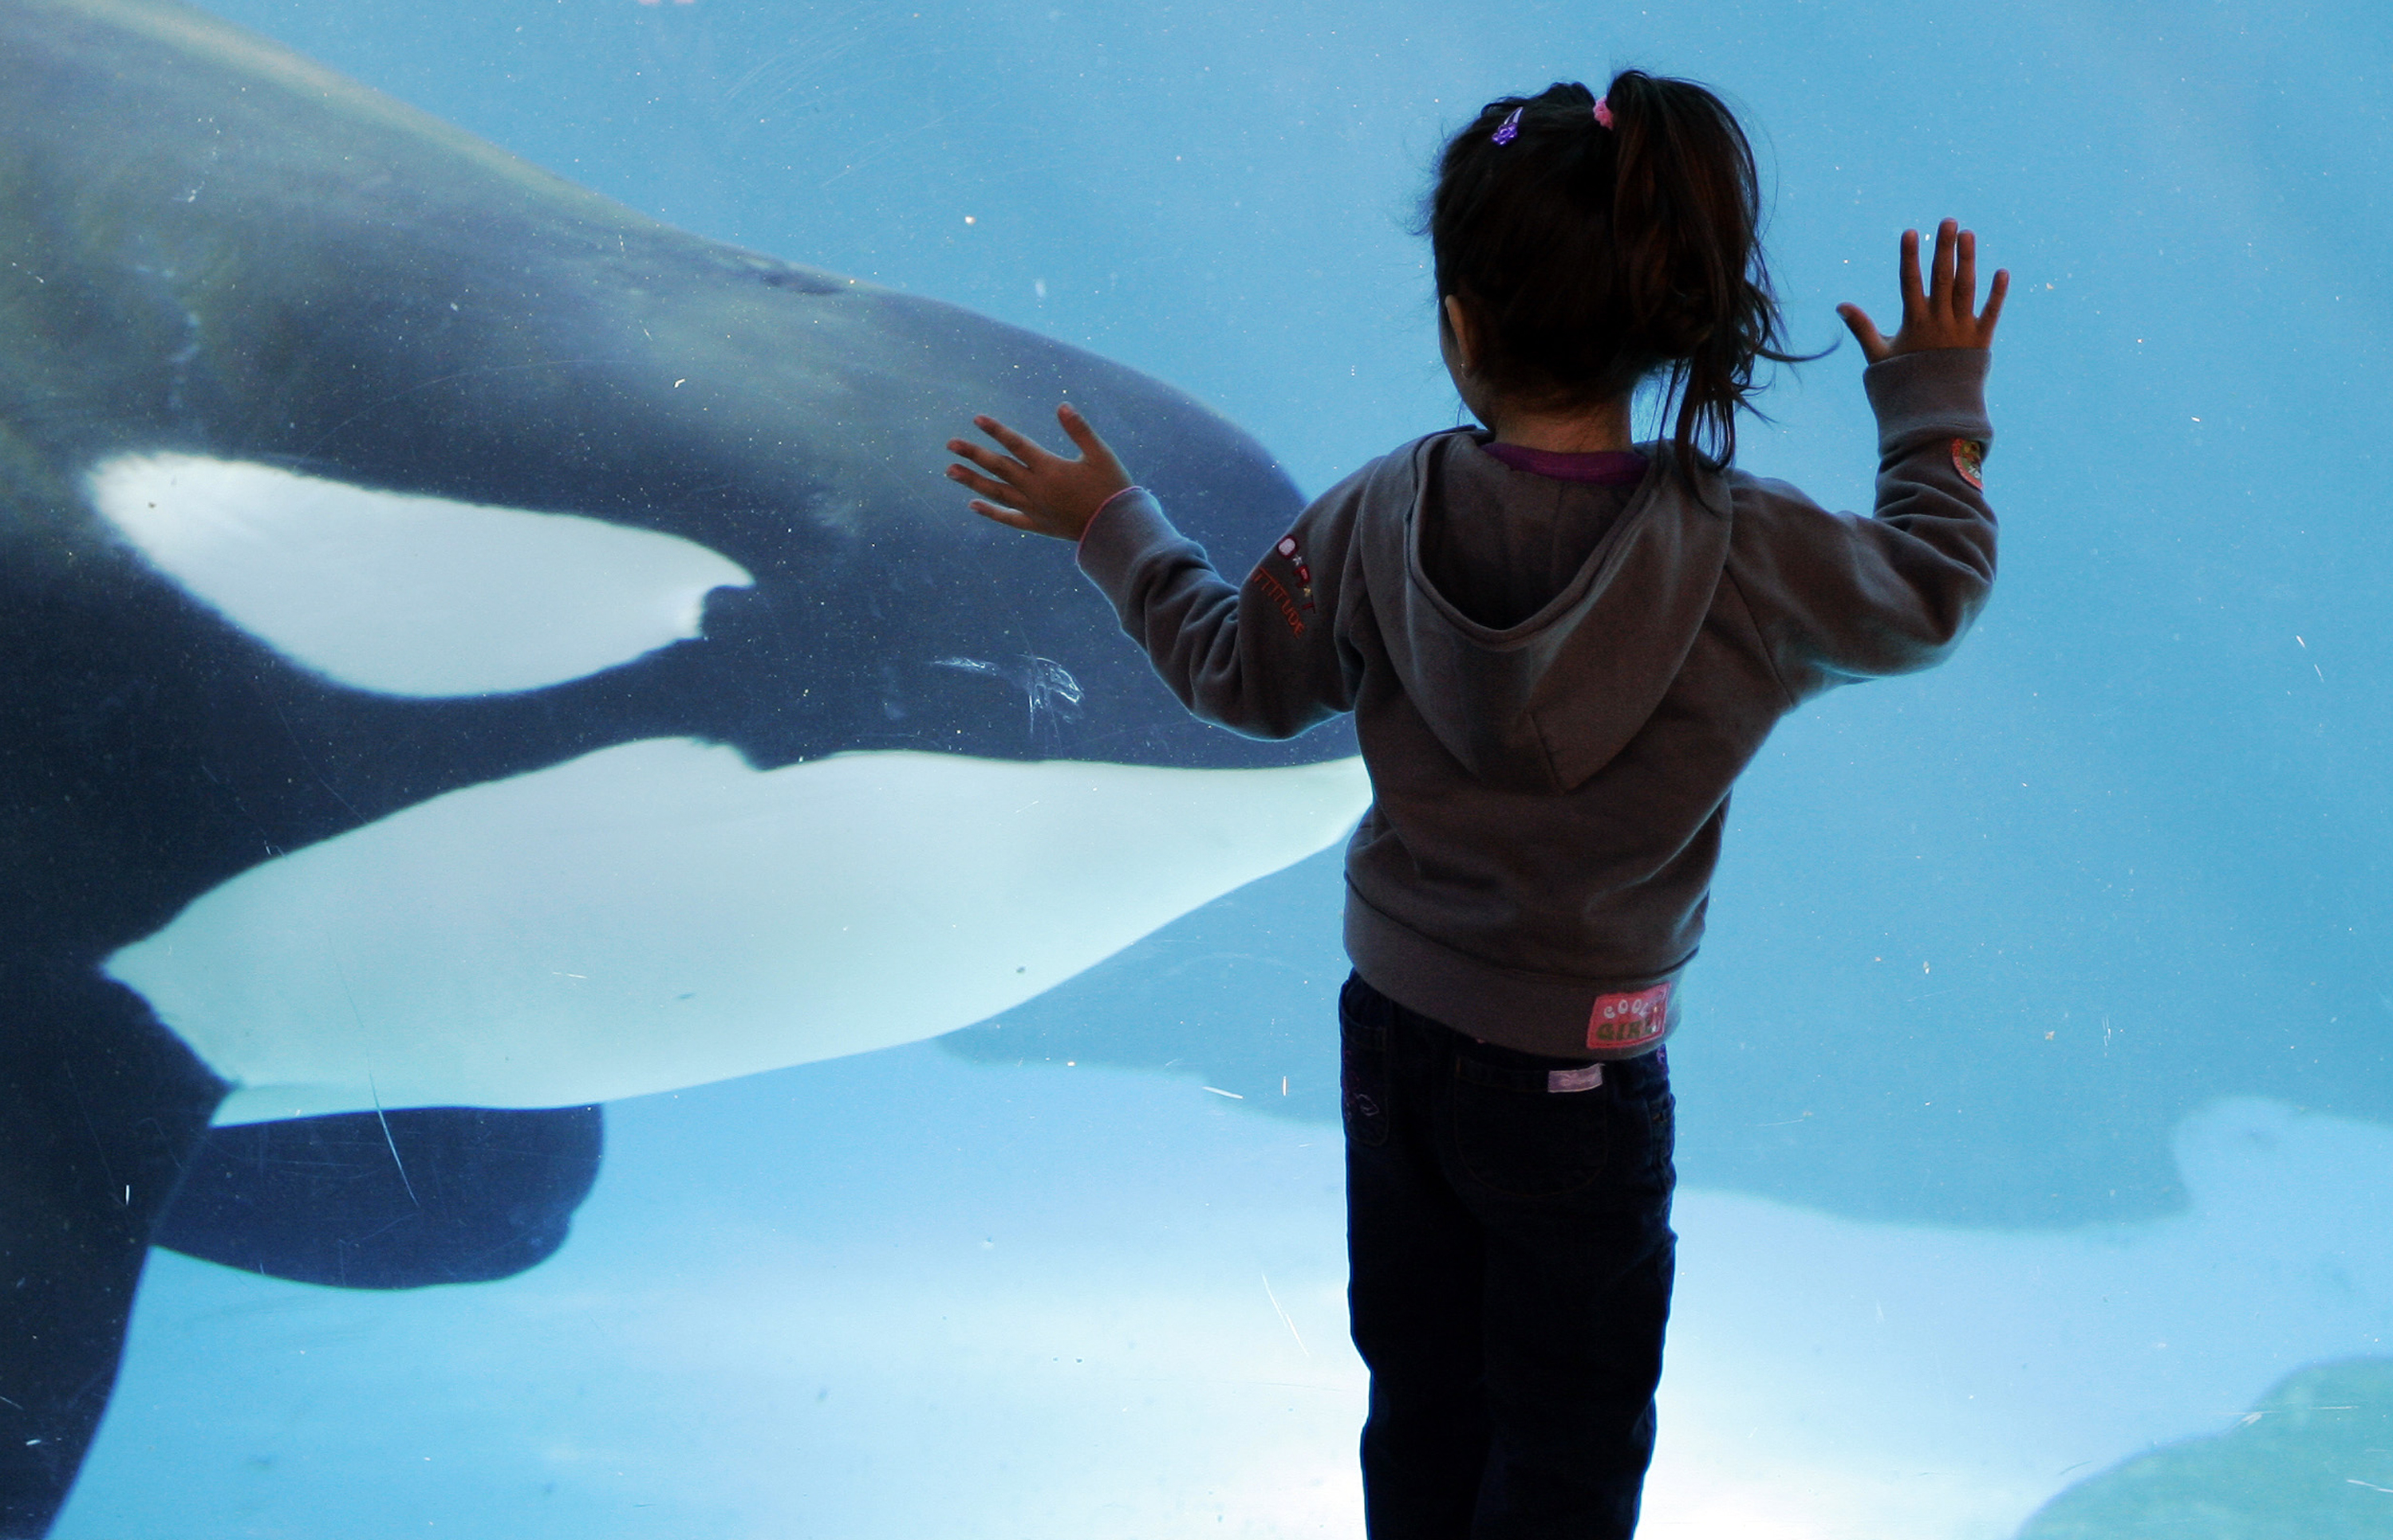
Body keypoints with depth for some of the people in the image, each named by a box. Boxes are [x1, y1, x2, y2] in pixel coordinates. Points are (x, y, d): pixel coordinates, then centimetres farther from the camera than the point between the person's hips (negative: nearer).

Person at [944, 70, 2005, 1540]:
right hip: (1579, 1080, -3)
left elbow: (1242, 673, 3)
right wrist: (1938, 404, 14)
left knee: (1421, 1405, 23)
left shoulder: (1383, 517, -13)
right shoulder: (1747, 550, -21)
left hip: (1395, 1027, 4)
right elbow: (1936, 590, -3)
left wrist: (1112, 522, 19)